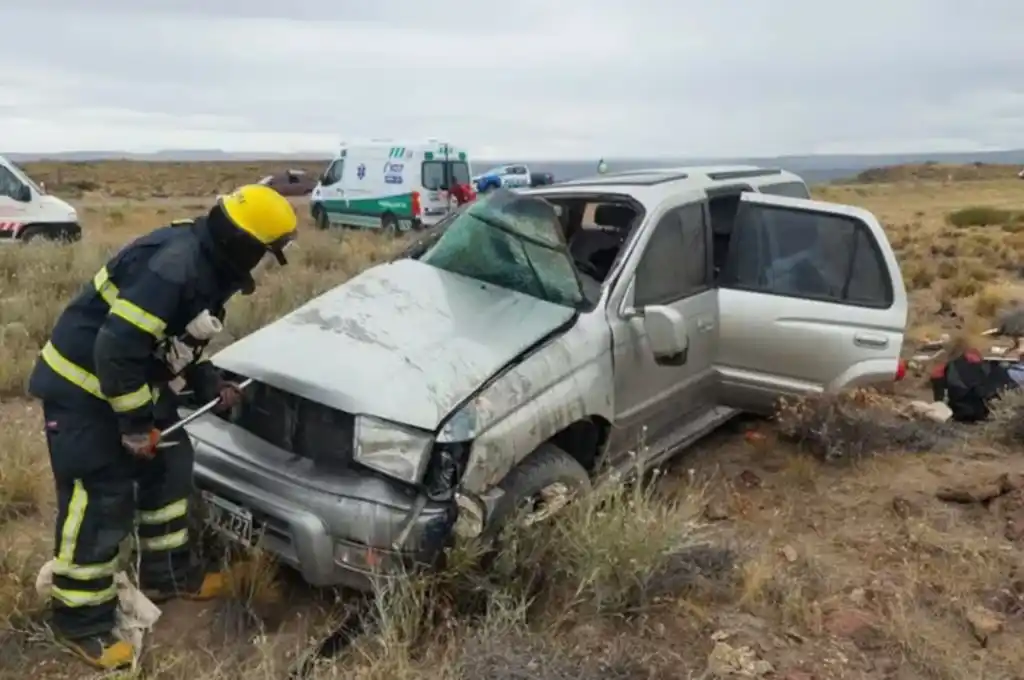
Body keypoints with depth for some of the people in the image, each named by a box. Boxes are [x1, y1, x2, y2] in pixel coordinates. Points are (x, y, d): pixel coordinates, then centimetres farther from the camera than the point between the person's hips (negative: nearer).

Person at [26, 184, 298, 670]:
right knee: (100, 500, -4)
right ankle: (80, 622, 14)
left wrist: (210, 383, 5)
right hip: (83, 385, -10)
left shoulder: (207, 264, 2)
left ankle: (168, 575, 34)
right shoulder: (175, 264, -30)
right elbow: (116, 346, -31)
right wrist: (135, 425, -23)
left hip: (134, 381, 10)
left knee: (168, 466, 17)